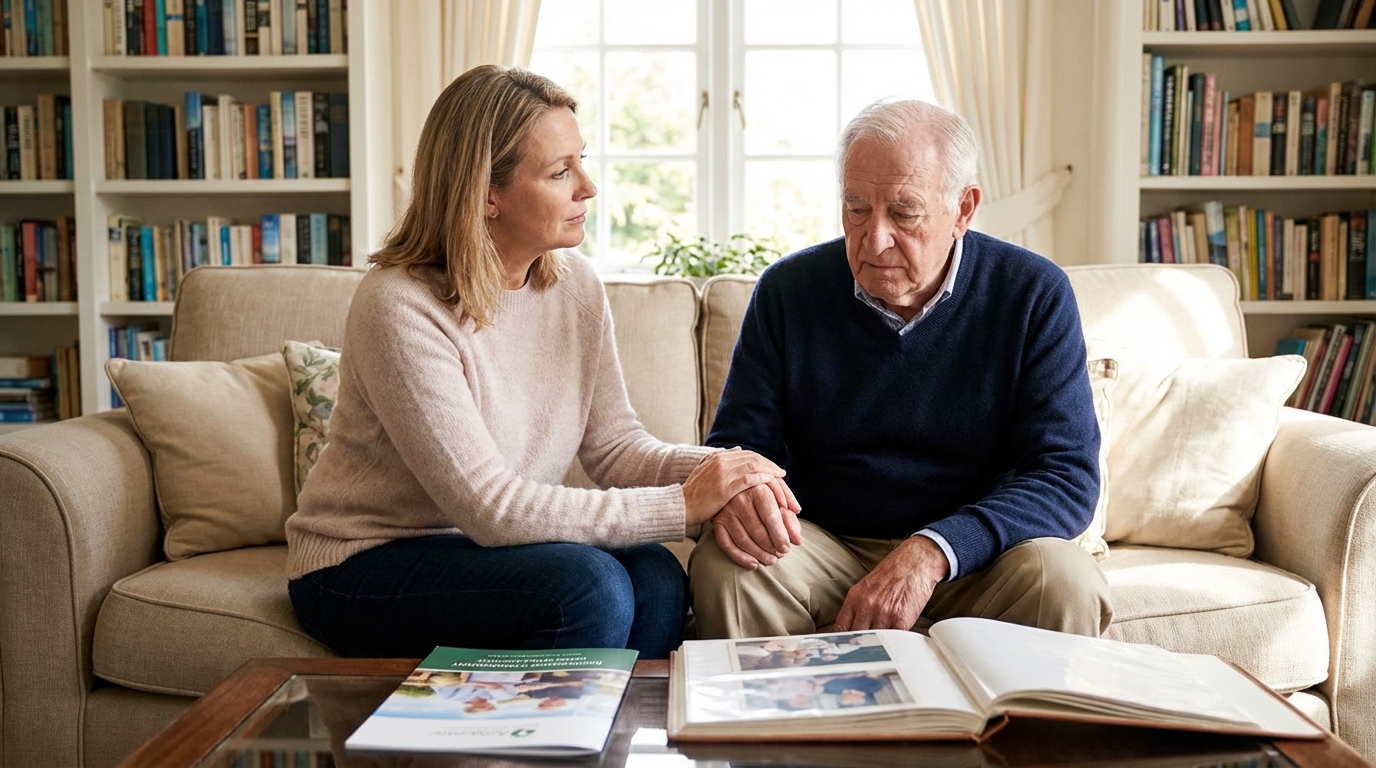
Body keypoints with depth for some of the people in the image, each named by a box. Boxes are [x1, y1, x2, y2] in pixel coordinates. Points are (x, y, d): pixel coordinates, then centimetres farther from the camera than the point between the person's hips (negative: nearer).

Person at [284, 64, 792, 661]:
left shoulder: (574, 285, -1)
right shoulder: (400, 307, -23)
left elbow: (614, 444, 0)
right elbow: (490, 506, -26)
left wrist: (716, 471, -21)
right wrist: (684, 505, -26)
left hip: (482, 546, 6)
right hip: (363, 567, -6)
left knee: (655, 579, -21)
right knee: (590, 585, -27)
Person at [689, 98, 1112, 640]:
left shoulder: (1035, 296, -7)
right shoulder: (788, 290, -2)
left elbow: (1067, 475, -14)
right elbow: (740, 440, 0)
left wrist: (931, 553, -30)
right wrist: (736, 494, -27)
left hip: (971, 552, 0)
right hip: (822, 548, 1)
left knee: (1066, 583, -30)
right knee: (723, 568, -28)